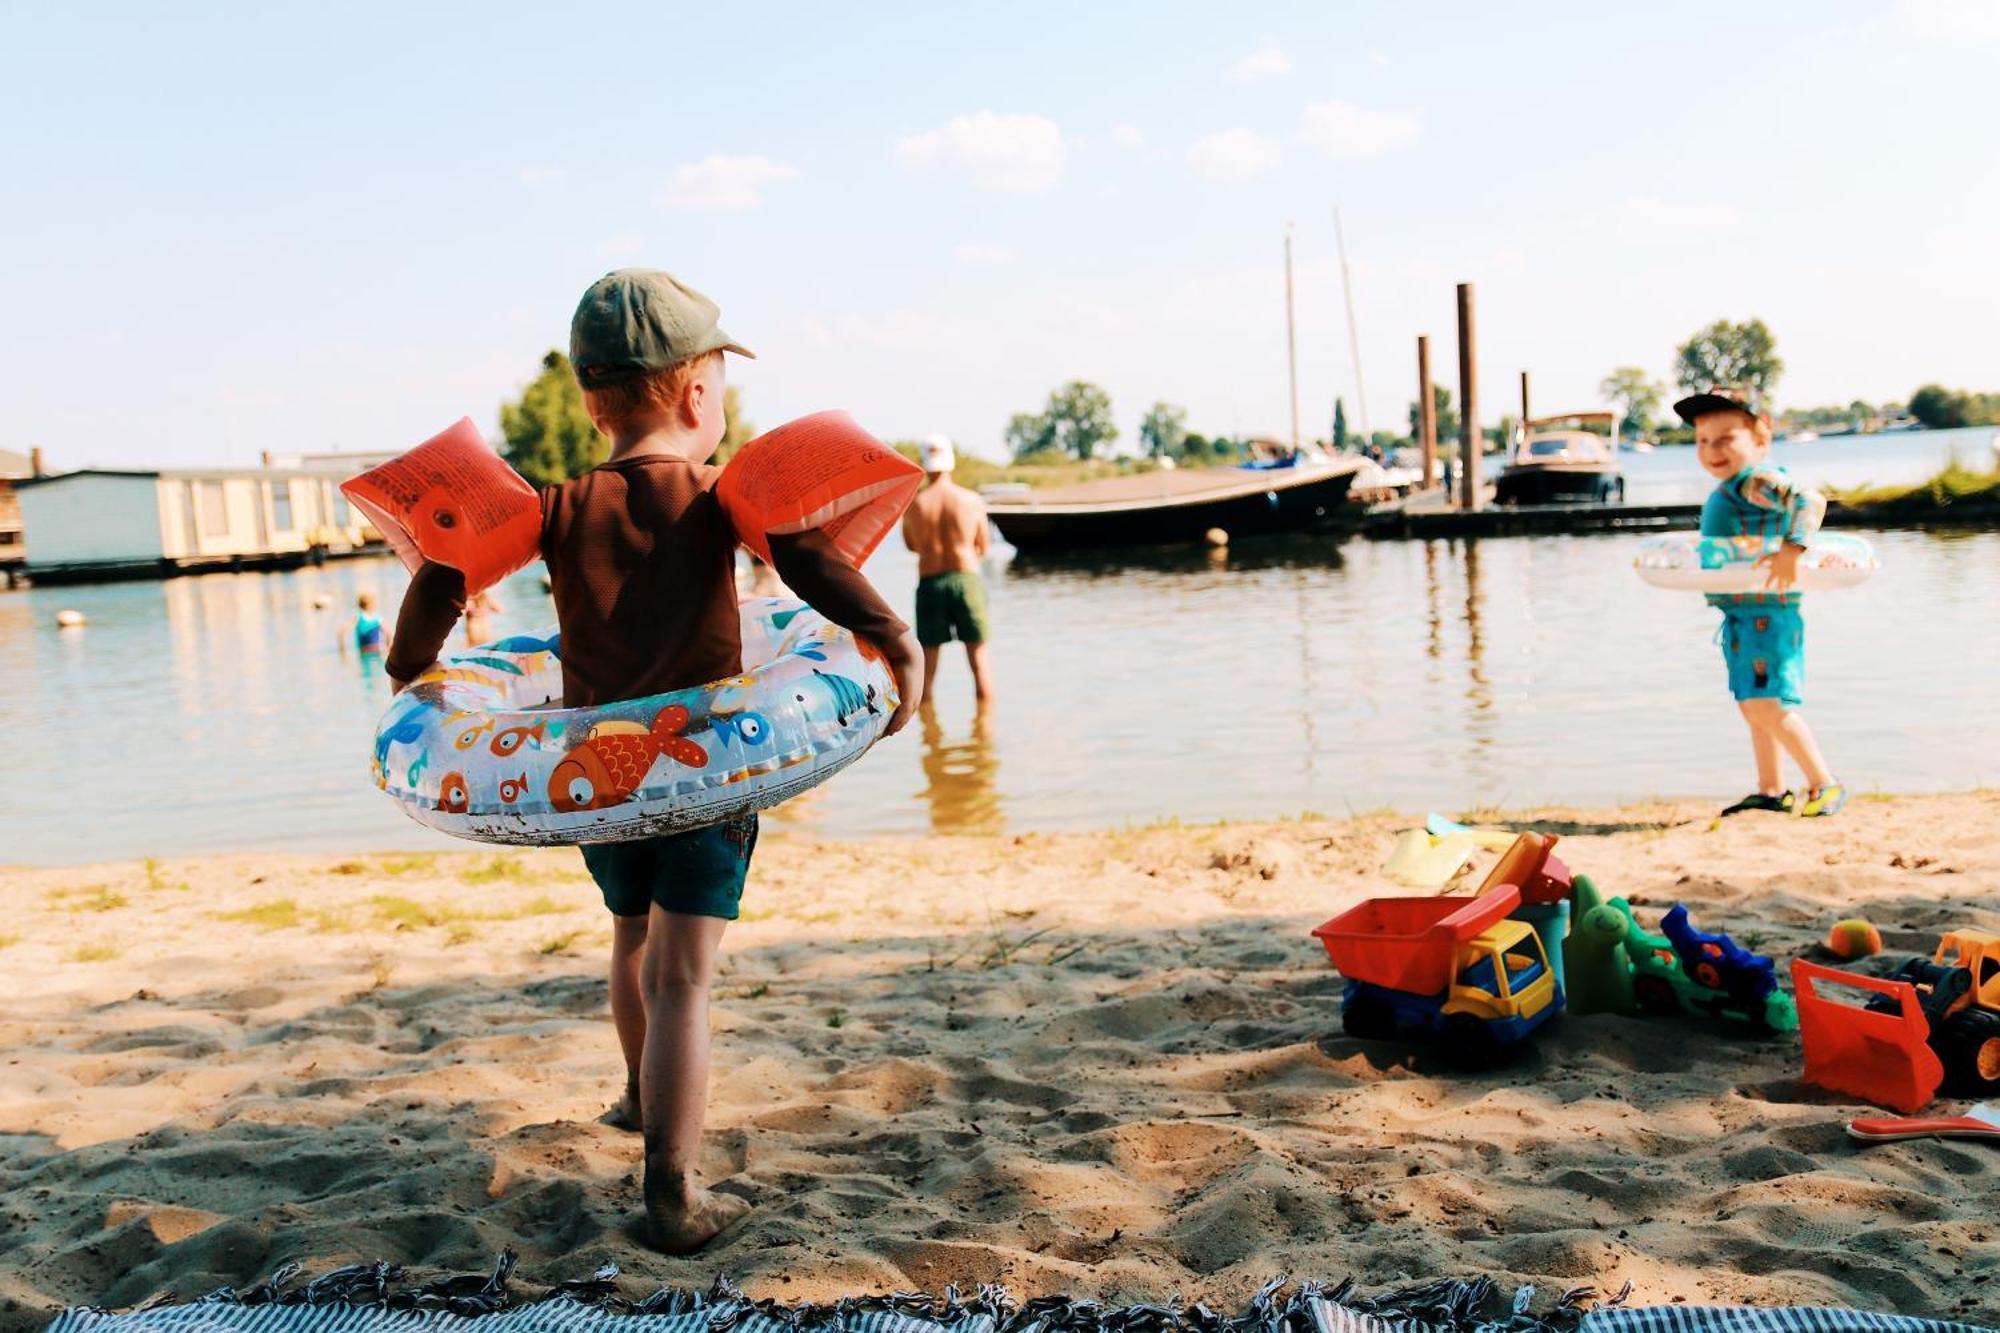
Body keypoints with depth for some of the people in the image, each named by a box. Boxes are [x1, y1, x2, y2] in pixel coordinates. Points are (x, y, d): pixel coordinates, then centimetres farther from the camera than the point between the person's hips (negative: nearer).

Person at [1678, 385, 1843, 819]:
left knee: (1769, 705, -11)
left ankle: (1825, 785, 0)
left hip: (1765, 614, -10)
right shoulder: (1727, 490, 14)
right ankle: (1771, 791, 26)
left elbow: (1812, 501, -28)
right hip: (1741, 615, 10)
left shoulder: (1757, 480, -15)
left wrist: (1792, 549, -36)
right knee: (1753, 704, 16)